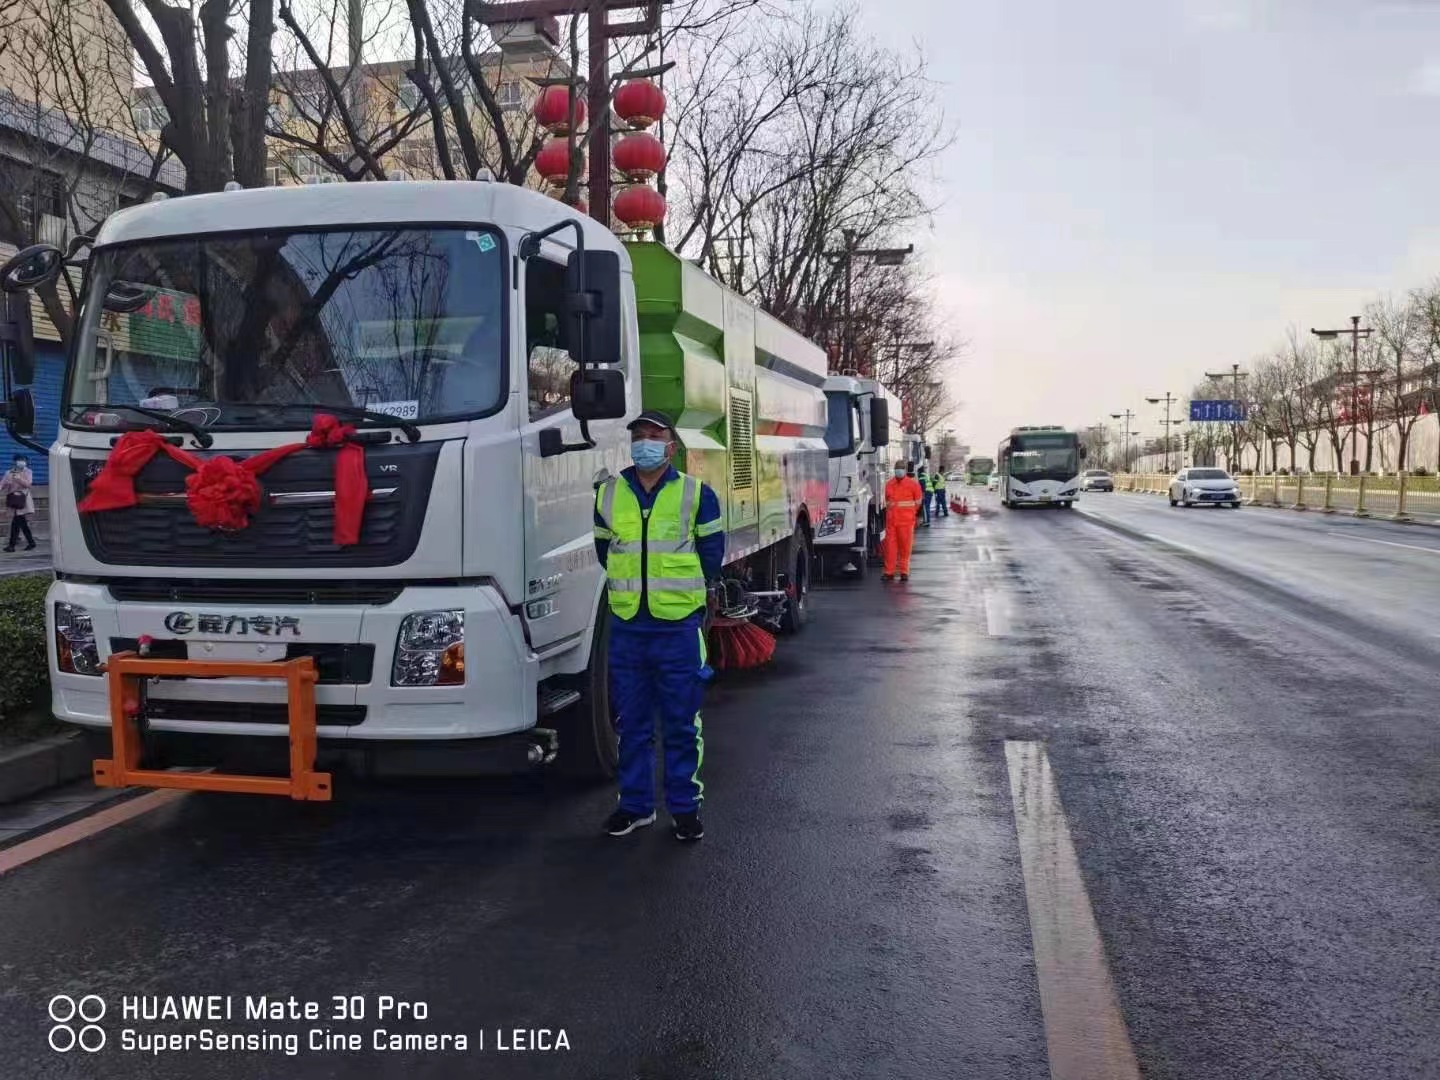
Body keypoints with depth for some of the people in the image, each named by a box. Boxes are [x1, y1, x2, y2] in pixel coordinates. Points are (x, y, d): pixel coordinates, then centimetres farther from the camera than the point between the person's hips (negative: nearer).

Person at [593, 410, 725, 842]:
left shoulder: (696, 494, 0)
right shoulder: (609, 494, 7)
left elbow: (712, 551, 7)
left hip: (679, 625, -3)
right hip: (626, 625, 3)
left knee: (682, 723, 4)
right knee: (631, 721, 10)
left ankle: (685, 806, 16)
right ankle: (635, 804, 22)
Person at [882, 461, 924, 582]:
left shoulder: (913, 483, 0)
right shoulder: (889, 484, 10)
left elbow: (918, 501, 7)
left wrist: (909, 514, 9)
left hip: (906, 521, -3)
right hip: (891, 521, 3)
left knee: (905, 546, 1)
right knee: (890, 546, 1)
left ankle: (904, 572, 8)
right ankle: (889, 572, 6)